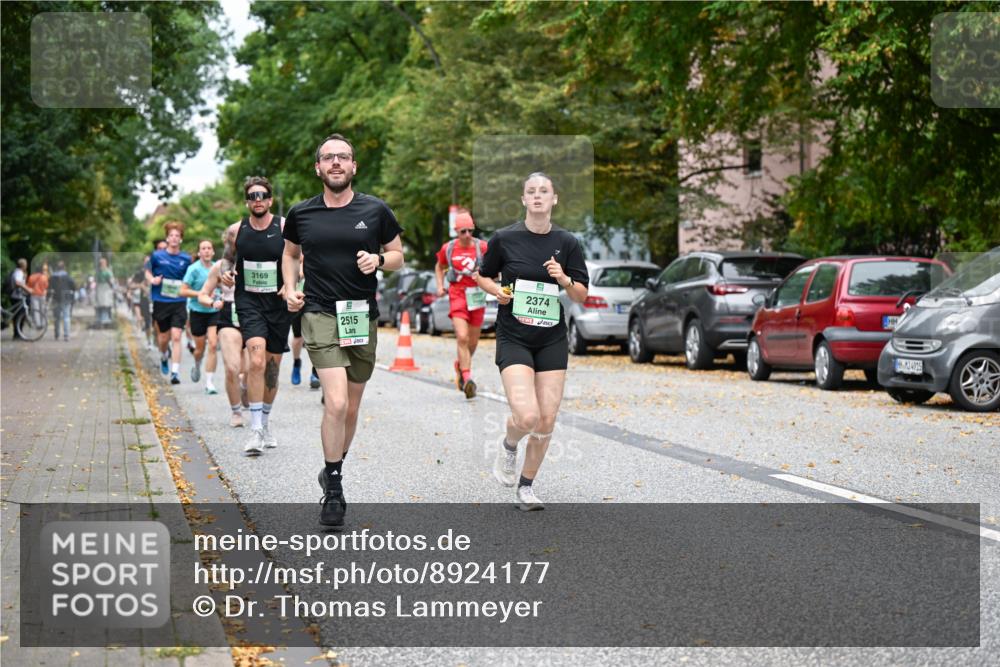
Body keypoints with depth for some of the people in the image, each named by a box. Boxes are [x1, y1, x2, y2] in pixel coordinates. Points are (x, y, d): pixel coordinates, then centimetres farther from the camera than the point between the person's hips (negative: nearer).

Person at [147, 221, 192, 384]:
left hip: (179, 302, 0)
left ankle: (175, 372, -12)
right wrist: (152, 279, -7)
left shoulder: (186, 259, 3)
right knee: (164, 337, 10)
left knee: (176, 337, -12)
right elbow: (148, 272, 14)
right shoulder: (157, 256, 0)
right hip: (161, 302, 0)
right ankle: (164, 356, 45)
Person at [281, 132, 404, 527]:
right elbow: (290, 253, 22)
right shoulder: (301, 214, 3)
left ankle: (333, 472, 35)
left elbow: (397, 257, 11)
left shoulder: (375, 211, 2)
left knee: (351, 408, 12)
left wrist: (378, 260, -10)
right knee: (336, 402, -18)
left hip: (363, 317, 2)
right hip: (320, 315, -2)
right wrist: (290, 289, 6)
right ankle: (333, 491, -5)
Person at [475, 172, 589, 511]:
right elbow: (483, 276, 12)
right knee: (527, 417, -19)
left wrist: (564, 280, -15)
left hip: (552, 341, 3)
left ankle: (526, 486, 21)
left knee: (547, 422, 1)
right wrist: (497, 291, -9)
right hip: (513, 338, -3)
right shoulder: (504, 238, -3)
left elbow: (582, 296, 5)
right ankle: (508, 445, 16)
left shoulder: (567, 243, 2)